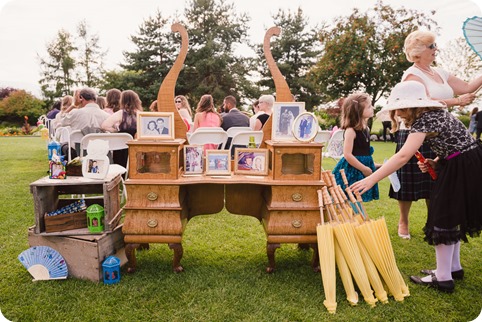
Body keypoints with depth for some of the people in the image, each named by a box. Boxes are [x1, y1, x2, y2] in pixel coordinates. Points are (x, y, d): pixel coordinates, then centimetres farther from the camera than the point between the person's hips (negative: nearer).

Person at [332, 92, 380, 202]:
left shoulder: (366, 129, 8)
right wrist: (364, 169, -18)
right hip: (351, 171, -8)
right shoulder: (351, 130, -19)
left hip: (364, 167, 8)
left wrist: (371, 165, 14)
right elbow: (347, 154, -23)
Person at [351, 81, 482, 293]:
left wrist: (371, 179, -37)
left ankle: (443, 278, 8)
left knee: (443, 218, -2)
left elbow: (403, 156, -33)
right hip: (463, 165, 10)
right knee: (450, 215, 18)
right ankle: (454, 267, 32)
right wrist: (436, 162, 0)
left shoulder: (424, 120, -21)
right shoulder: (434, 114, 9)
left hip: (462, 169, -10)